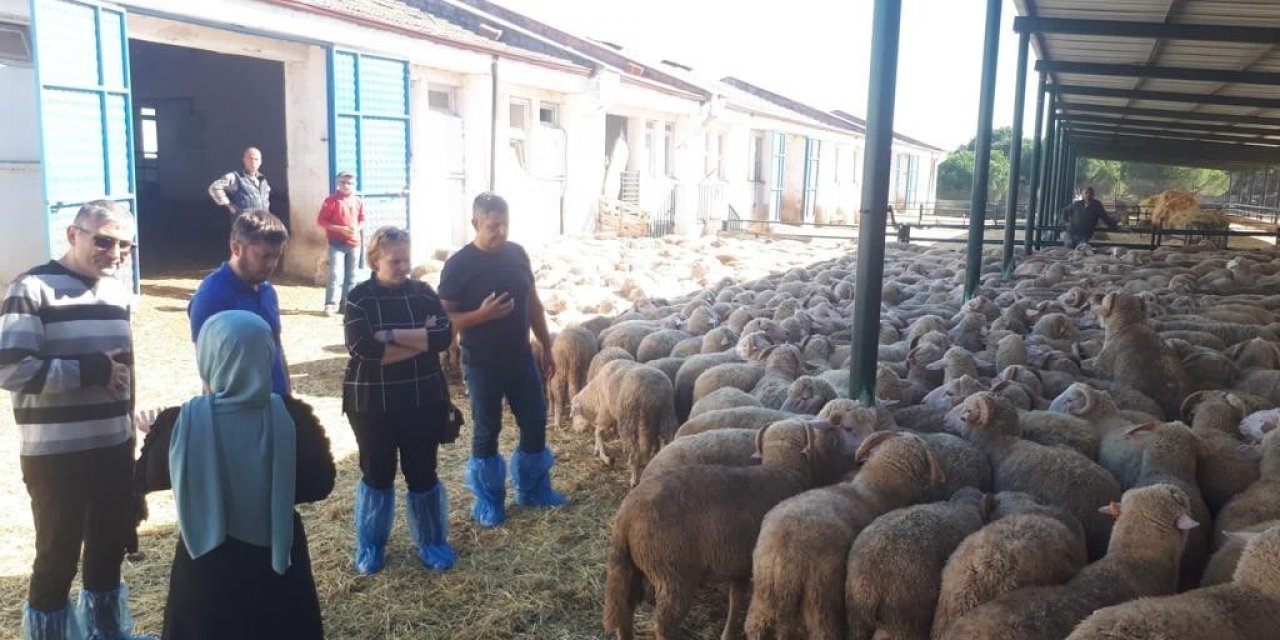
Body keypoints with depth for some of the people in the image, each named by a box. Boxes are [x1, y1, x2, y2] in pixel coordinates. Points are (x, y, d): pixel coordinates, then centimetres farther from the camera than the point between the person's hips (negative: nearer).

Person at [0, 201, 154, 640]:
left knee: (111, 548, 18)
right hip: (56, 455, -6)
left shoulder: (117, 290, 10)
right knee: (57, 558, 6)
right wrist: (91, 370, -19)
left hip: (115, 449, 7)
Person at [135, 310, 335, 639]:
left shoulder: (181, 423, -18)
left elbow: (145, 479, 2)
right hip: (276, 563, 1)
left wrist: (156, 431, 19)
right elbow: (320, 483, -3)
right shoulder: (292, 417, -16)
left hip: (207, 569, 0)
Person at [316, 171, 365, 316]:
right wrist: (340, 229, -17)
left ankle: (345, 303, 18)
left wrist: (357, 228, -6)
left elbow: (362, 219, 17)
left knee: (351, 275, 8)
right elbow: (320, 220, -8)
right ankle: (329, 304, -5)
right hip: (337, 244, -5)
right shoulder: (331, 200, -7)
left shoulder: (358, 201, 7)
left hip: (354, 243, 5)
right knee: (334, 274, -12)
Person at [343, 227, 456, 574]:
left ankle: (432, 542, 28)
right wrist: (420, 338, -18)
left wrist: (391, 335, -20)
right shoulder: (360, 297, -6)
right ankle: (370, 546, 31)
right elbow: (361, 346, -22)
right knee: (377, 474, 11)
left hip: (423, 401, 2)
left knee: (422, 473, 9)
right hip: (372, 404, -1)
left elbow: (444, 336, -14)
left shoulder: (423, 292, 1)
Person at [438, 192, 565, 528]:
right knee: (487, 432, 8)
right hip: (482, 364, -5)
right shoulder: (458, 265, -13)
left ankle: (533, 488, 32)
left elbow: (533, 304, 10)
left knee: (535, 423, 12)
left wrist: (546, 348, 10)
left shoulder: (517, 254, 1)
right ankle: (488, 500, 25)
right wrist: (482, 314, -28)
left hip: (521, 358, 5)